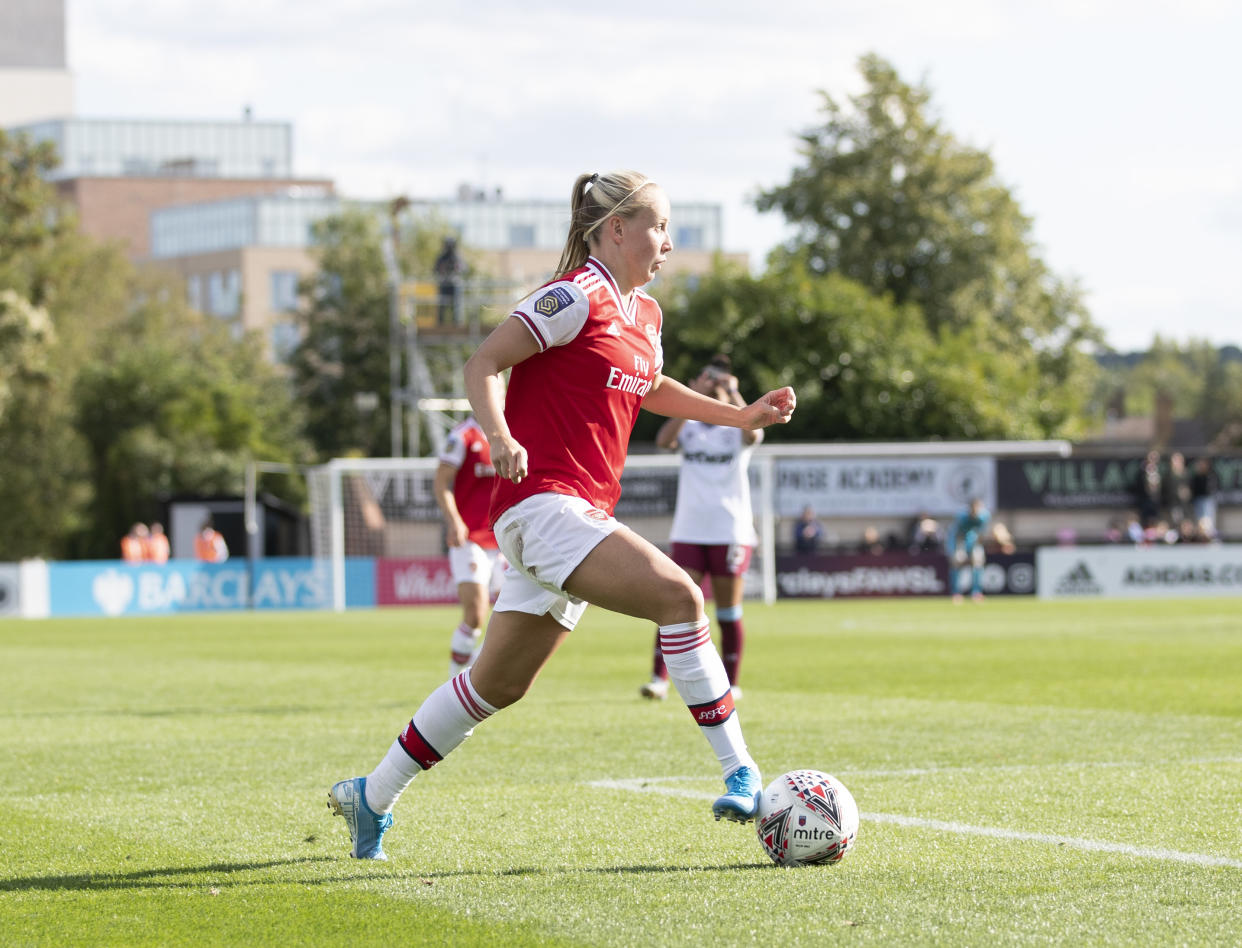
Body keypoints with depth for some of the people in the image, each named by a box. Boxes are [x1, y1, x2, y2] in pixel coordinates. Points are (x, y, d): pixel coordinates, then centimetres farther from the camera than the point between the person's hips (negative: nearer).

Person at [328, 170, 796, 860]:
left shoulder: (644, 313, 17)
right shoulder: (579, 296, -10)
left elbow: (648, 389, 36)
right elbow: (484, 362, -13)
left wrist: (741, 415, 28)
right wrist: (500, 435, -30)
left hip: (583, 514, 10)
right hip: (544, 503, -10)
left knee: (500, 683, 13)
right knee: (677, 595, -24)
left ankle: (372, 797, 24)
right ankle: (740, 772, -22)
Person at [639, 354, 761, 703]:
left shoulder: (736, 429, 4)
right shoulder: (689, 427, 8)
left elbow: (752, 433, -21)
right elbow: (664, 439, -14)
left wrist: (734, 392, -21)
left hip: (731, 531, -1)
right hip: (689, 531, 1)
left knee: (728, 614, 4)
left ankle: (731, 683, 13)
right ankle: (659, 679, -12)